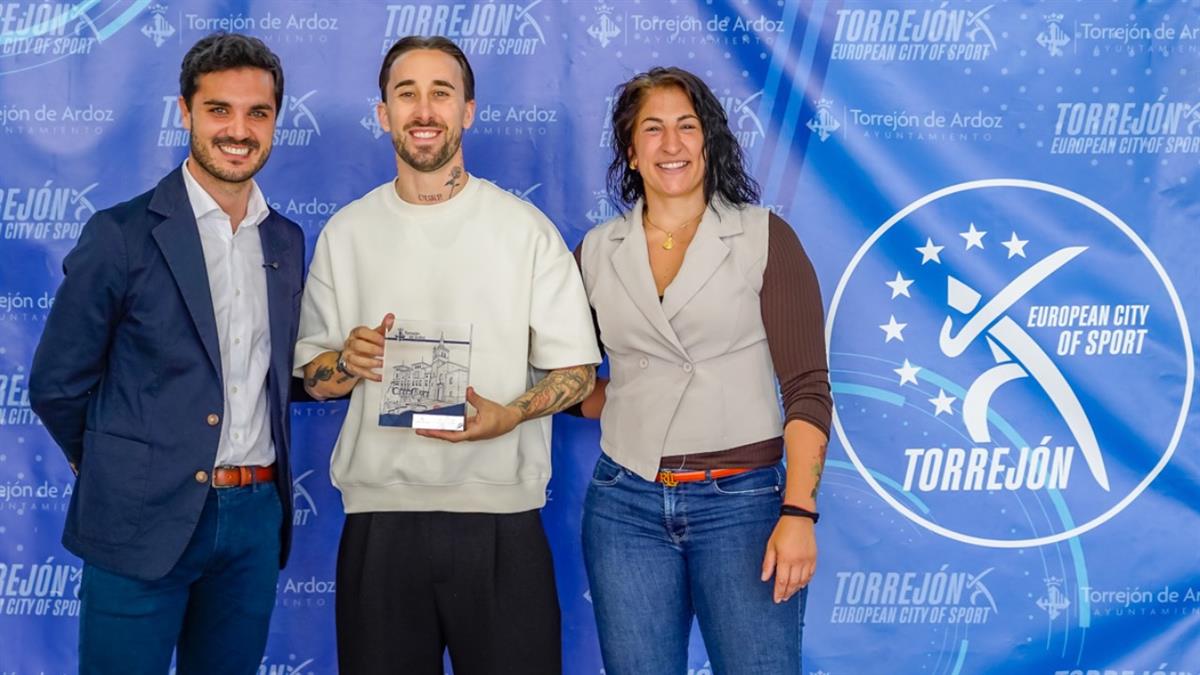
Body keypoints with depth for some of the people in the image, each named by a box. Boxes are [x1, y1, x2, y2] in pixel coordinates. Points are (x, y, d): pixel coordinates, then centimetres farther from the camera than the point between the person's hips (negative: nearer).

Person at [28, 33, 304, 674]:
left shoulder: (288, 241, 9)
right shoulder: (121, 235, -7)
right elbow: (57, 384, -1)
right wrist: (119, 471, 8)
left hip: (257, 518, 5)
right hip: (144, 523, -4)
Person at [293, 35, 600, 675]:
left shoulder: (525, 226, 2)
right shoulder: (346, 231, 9)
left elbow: (577, 368, 1)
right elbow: (311, 374, 13)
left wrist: (507, 415, -17)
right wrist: (347, 363, -10)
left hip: (501, 514, -2)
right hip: (379, 516, 2)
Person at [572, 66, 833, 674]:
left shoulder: (765, 237, -1)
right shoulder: (596, 252, 7)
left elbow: (806, 388, -6)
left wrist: (798, 513, -15)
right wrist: (622, 404, -2)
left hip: (742, 500, -2)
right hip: (625, 505, 3)